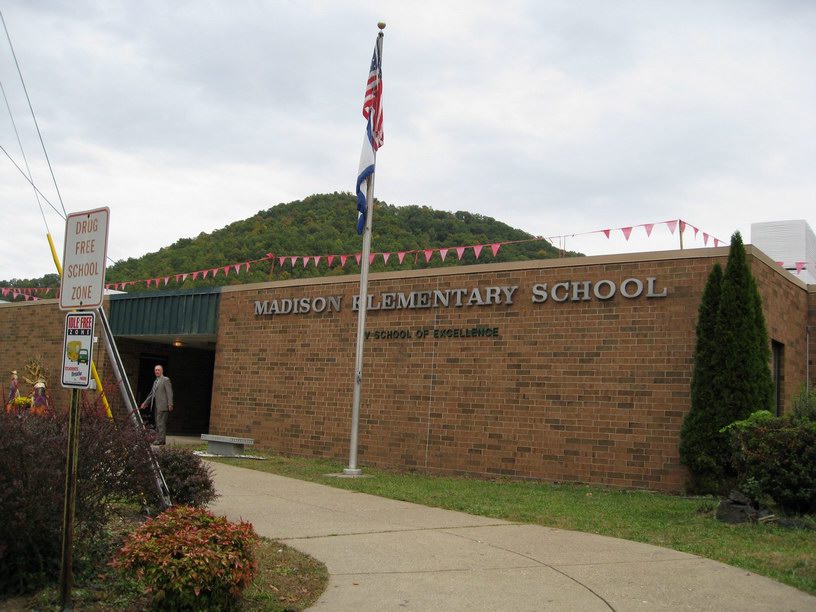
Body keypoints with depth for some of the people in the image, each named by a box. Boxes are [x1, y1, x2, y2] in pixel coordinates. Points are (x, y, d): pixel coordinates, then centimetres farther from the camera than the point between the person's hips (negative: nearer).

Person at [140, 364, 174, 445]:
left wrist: (170, 404, -16)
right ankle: (158, 439, 13)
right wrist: (145, 402, 26)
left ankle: (161, 439, -12)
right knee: (158, 423, 9)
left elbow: (169, 393, -10)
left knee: (161, 423, -11)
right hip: (156, 405, 9)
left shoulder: (166, 380, -4)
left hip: (163, 405, -9)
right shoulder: (155, 381, 21)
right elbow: (151, 393, 28)